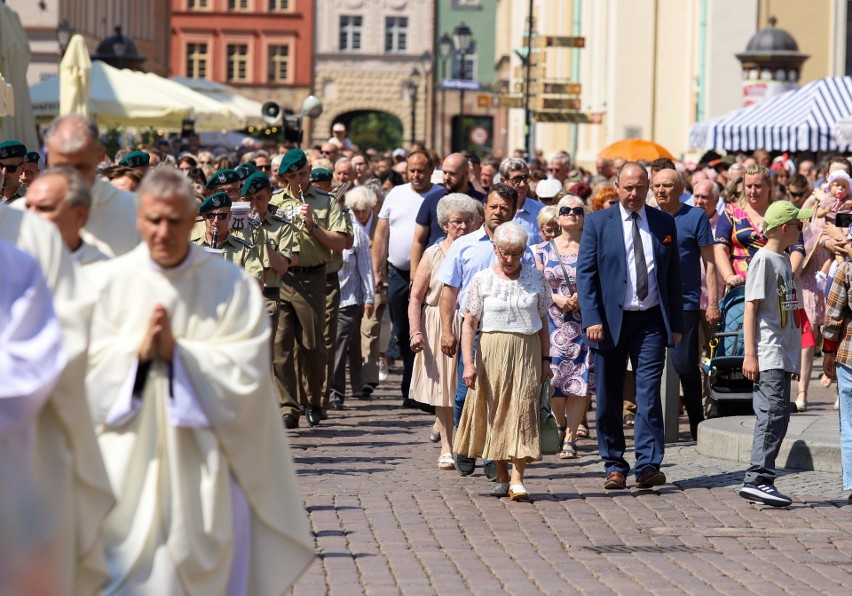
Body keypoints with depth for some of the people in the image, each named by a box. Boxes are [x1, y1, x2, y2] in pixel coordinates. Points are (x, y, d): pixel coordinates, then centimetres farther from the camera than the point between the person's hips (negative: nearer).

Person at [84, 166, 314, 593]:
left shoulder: (231, 285, 0)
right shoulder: (109, 281, 4)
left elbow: (248, 369, -8)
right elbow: (88, 368, 0)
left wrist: (178, 352, -16)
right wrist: (138, 350, -16)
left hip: (205, 467, 0)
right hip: (132, 467, 1)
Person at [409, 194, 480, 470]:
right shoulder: (433, 255, 2)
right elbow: (416, 297, 1)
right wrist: (415, 332, -10)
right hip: (439, 327, -1)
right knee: (443, 388, 0)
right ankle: (446, 448, 6)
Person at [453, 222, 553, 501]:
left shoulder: (535, 277, 6)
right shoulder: (482, 280, 1)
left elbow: (543, 322, 12)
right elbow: (469, 324, 0)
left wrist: (545, 359, 9)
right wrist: (468, 362, -8)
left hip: (527, 352, 0)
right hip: (493, 351, 0)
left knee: (523, 409, -9)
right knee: (495, 411, 4)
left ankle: (517, 479, -14)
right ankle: (501, 476, 16)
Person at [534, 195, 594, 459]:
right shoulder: (544, 250, 8)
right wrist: (556, 299, -9)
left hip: (585, 323, -1)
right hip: (553, 321, 1)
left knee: (581, 379, -6)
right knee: (554, 378, -6)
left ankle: (570, 437, 1)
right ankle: (561, 424, 22)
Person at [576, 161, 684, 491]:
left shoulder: (664, 223, 8)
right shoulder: (598, 222, 2)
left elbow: (674, 275, 11)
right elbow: (585, 273, -2)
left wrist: (676, 323, 7)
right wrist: (592, 319, -12)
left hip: (650, 321, 1)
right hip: (610, 321, -1)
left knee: (649, 393, -7)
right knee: (609, 398, 4)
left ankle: (648, 466, -7)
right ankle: (614, 466, 13)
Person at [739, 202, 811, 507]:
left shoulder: (784, 259, 16)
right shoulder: (763, 259, -10)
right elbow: (751, 308, -13)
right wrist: (749, 354, -17)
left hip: (783, 354, 9)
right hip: (767, 355, -9)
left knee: (774, 416, 8)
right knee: (774, 414, -14)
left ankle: (757, 481, 10)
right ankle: (757, 479, -15)